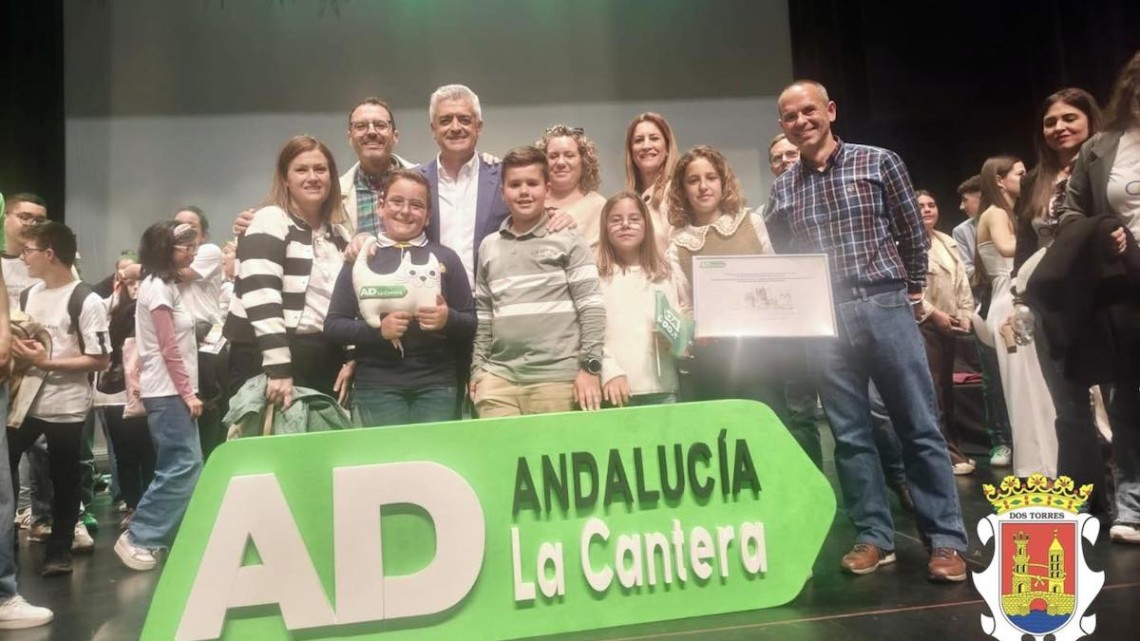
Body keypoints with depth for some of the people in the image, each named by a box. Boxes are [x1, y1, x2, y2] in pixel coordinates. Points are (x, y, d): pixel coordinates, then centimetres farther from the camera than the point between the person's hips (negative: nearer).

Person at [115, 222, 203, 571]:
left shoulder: (167, 285, 17)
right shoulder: (157, 287, -11)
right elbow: (168, 348, -16)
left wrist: (187, 391, 9)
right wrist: (187, 393, -15)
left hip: (173, 391, 9)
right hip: (167, 391, -9)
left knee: (186, 465, 8)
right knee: (182, 465, -10)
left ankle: (181, 536, 12)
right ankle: (136, 538, -2)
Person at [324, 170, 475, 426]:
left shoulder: (446, 258, 9)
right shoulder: (361, 257, 6)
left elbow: (471, 323, 10)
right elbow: (332, 325, 4)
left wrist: (448, 319, -12)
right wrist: (377, 329, -13)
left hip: (436, 383, 1)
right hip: (377, 384, -1)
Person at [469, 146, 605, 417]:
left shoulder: (568, 241, 1)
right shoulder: (488, 247, 14)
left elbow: (591, 306, -3)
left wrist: (590, 367, -8)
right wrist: (477, 368, 14)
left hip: (556, 377, -3)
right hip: (498, 376, 4)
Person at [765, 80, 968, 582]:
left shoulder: (879, 162, 3)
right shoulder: (782, 189, 10)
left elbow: (913, 233, 8)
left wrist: (912, 291, 12)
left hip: (885, 307, -2)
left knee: (919, 427, 0)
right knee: (850, 434, 6)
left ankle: (946, 539, 8)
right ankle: (874, 537, 16)